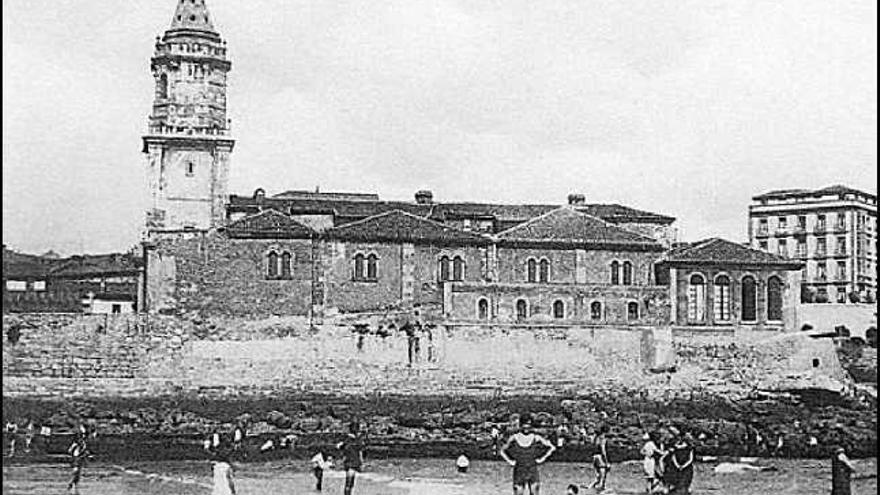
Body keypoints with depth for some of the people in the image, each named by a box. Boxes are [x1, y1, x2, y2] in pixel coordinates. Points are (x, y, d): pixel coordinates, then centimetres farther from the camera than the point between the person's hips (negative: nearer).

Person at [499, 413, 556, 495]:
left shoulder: (536, 438, -1)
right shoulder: (514, 438, 1)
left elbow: (552, 448, 6)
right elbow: (501, 451, 14)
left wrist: (542, 458, 0)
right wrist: (509, 461, 2)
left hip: (533, 471, 0)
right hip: (519, 472, 0)